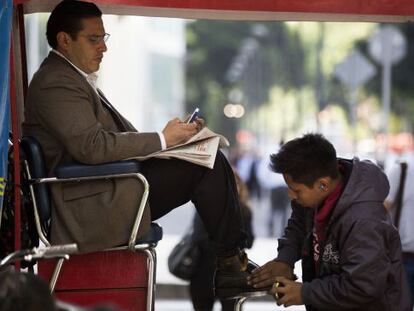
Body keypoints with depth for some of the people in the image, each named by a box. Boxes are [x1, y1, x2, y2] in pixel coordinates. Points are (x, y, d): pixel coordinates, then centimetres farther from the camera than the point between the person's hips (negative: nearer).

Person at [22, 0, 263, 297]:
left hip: (109, 189, 11)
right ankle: (231, 262, -1)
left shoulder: (74, 77, 20)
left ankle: (228, 273, 4)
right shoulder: (55, 83, -13)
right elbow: (93, 147, -24)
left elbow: (118, 139, 19)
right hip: (96, 206, -11)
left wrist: (177, 134, 5)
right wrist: (162, 139, -18)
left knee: (212, 159, 6)